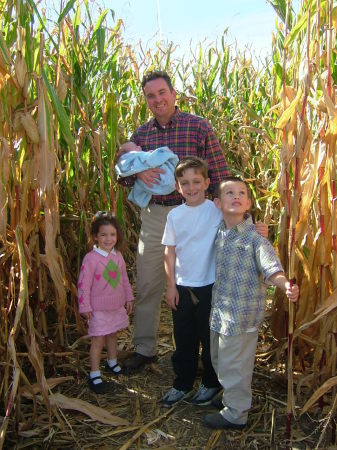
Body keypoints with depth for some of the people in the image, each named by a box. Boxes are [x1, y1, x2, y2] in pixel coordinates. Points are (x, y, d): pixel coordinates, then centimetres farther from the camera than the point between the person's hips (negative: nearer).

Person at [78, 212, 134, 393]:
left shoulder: (118, 255, 2)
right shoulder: (91, 258, -18)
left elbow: (124, 278, 12)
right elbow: (84, 284, -16)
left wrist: (128, 298, 14)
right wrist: (85, 307, -15)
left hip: (117, 305, 6)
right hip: (98, 308, -6)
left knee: (112, 335, 21)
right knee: (98, 340, 0)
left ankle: (112, 363, 41)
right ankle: (94, 376, 11)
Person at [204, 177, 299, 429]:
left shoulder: (254, 236, -16)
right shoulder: (219, 233, 3)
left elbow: (270, 267, -25)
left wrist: (286, 285, -43)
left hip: (242, 312, -7)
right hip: (220, 309, 7)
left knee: (234, 363, 7)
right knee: (219, 359, 23)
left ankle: (236, 414, 29)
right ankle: (231, 397, 48)